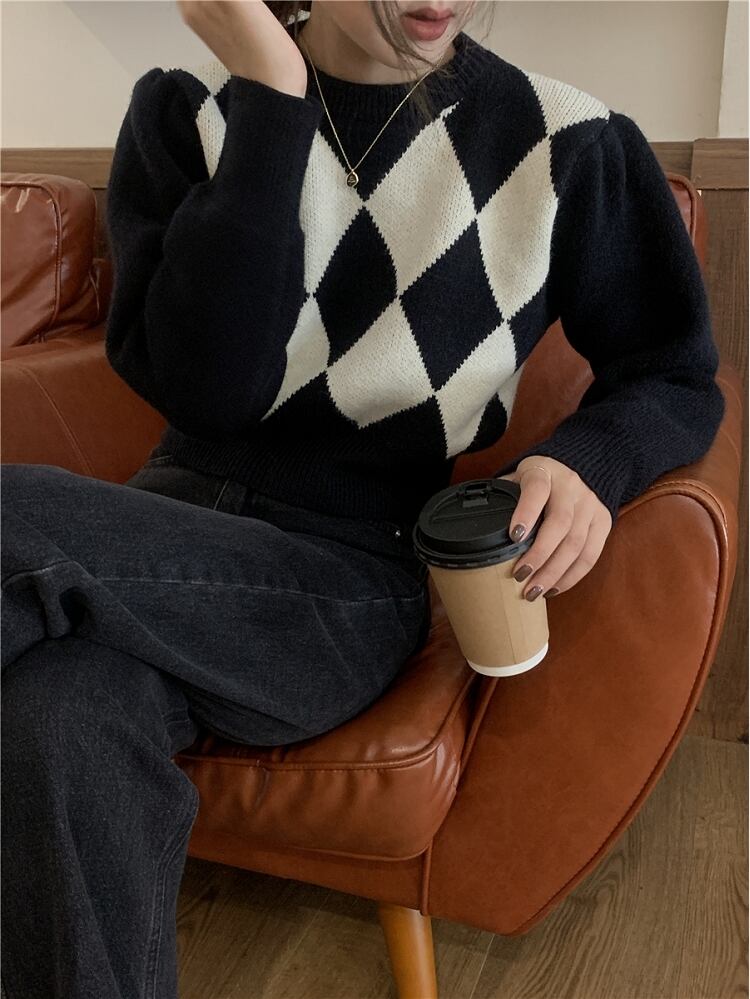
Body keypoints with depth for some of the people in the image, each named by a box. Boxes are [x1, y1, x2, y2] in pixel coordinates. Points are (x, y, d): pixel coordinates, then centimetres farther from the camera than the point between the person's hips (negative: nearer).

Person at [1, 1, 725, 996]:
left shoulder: (565, 143, -3)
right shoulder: (188, 110, 2)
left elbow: (678, 380, 7)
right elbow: (206, 386, -11)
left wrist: (587, 460, -15)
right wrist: (270, 101, -15)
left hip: (357, 571, -2)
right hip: (177, 527, 3)